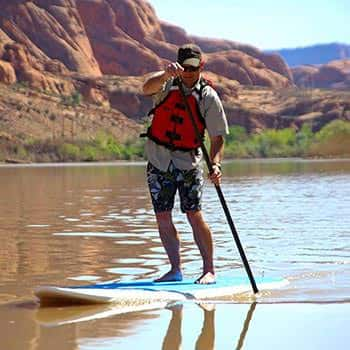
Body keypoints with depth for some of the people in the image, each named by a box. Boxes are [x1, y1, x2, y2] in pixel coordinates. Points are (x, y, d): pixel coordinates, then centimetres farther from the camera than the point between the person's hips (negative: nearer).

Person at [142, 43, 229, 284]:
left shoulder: (208, 97, -5)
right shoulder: (167, 84, -2)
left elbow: (218, 137, -7)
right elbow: (147, 88, -26)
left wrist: (215, 165, -24)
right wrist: (166, 74, -46)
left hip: (188, 161, -2)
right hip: (158, 159, 2)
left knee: (194, 215, -12)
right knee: (163, 218, 2)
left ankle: (209, 270, -5)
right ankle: (176, 270, 11)